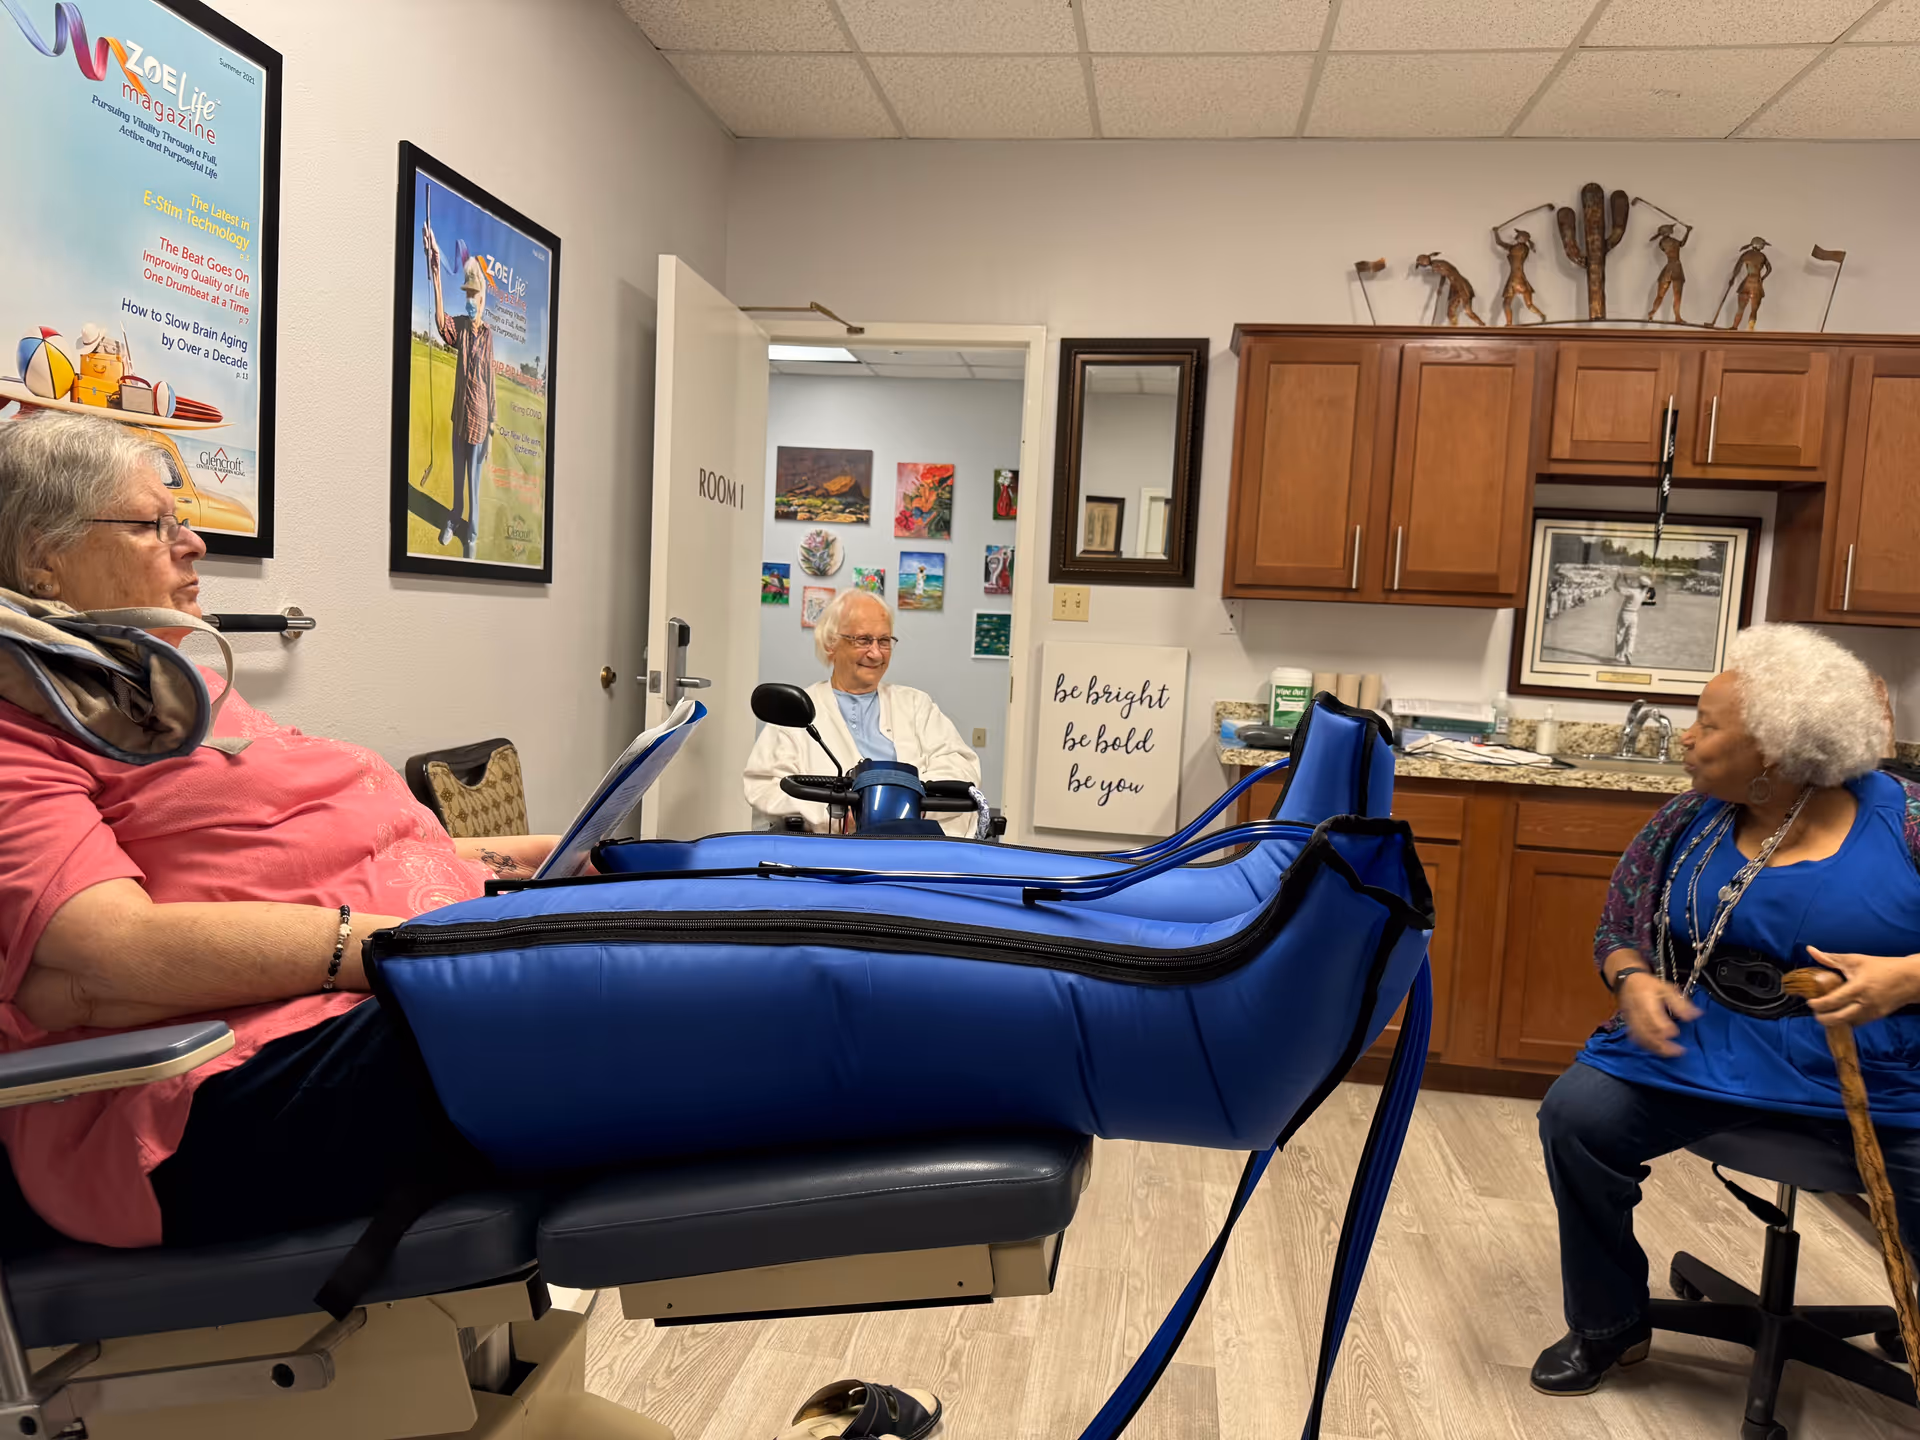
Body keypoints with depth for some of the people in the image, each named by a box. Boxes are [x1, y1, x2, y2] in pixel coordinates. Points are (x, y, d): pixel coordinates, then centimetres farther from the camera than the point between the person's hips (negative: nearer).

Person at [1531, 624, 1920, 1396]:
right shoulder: (1690, 821, 3)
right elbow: (1619, 926, 12)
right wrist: (1634, 981, -9)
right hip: (1707, 1048, 3)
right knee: (1577, 1116, -18)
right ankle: (1609, 1327, 8)